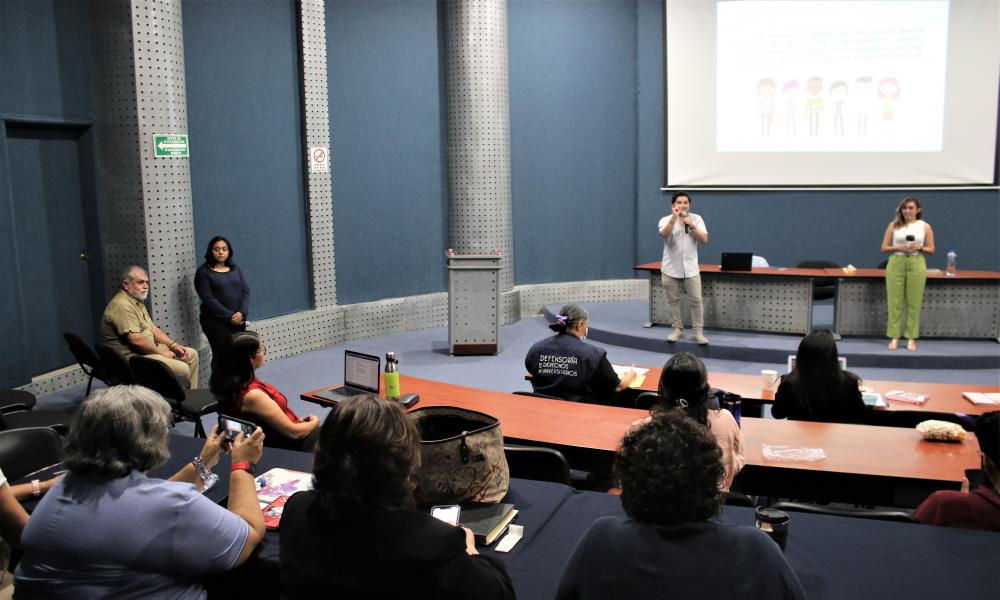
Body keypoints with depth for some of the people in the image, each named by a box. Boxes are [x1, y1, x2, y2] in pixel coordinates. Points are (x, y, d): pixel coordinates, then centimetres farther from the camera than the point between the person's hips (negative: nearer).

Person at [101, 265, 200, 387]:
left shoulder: (137, 302, 16)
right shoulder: (122, 306, -19)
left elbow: (153, 329, 18)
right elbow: (136, 340, -26)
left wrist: (173, 345, 4)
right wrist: (161, 352, -13)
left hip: (150, 348, 11)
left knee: (192, 354, 8)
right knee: (182, 369, -24)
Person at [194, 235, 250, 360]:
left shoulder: (235, 269, 14)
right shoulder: (203, 272, -1)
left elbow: (245, 292, 8)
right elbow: (209, 300, -9)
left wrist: (242, 313, -10)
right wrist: (229, 316, -15)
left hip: (238, 320, 4)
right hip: (216, 321, -4)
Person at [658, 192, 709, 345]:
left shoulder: (696, 219, 2)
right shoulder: (666, 220, -2)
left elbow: (704, 240, -6)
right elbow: (664, 234, -24)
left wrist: (691, 226, -18)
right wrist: (674, 217, -35)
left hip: (690, 268, 0)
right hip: (671, 269, 0)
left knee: (696, 301, -2)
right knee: (673, 301, 7)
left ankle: (698, 332, 6)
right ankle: (678, 330, 19)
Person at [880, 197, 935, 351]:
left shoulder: (925, 226, 5)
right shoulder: (894, 225, 5)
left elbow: (931, 250, 7)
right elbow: (884, 247, 4)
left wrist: (919, 248, -13)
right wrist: (899, 247, -13)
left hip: (916, 264, 0)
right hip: (896, 263, 0)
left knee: (914, 303, 1)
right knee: (894, 302, 0)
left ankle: (911, 338, 9)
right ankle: (894, 337, 7)